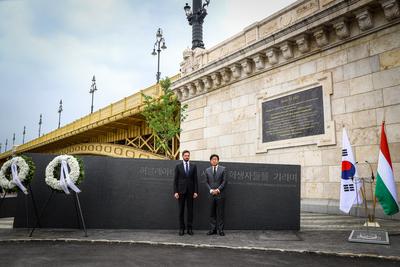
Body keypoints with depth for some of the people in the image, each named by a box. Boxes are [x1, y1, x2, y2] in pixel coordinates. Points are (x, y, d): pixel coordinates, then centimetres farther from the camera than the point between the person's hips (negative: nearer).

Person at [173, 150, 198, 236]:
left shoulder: (193, 166, 7)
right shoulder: (178, 166, 3)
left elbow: (195, 179, 5)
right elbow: (175, 180, 1)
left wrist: (196, 191, -2)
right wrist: (175, 192, -7)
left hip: (190, 191, 1)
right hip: (181, 191, -1)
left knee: (190, 210, 4)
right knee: (181, 210, 3)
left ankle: (190, 228, 11)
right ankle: (181, 228, 11)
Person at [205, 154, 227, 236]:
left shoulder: (223, 169, 3)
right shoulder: (207, 170, 10)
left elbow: (224, 181, -2)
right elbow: (206, 182, 8)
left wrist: (218, 189, -11)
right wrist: (211, 190, -7)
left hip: (220, 194, -2)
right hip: (211, 194, 2)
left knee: (220, 213, 1)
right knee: (212, 213, 5)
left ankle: (220, 229, 6)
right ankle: (212, 229, 10)